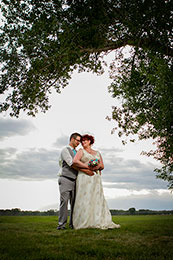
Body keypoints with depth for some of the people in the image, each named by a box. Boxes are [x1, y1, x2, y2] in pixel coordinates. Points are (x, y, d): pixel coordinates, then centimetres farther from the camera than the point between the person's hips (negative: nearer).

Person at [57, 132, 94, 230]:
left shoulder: (76, 152, 22)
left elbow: (81, 164, 21)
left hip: (74, 181, 6)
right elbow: (71, 164, -14)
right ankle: (61, 224, -7)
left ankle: (73, 224, 7)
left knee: (74, 202, 2)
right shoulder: (65, 150, -2)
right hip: (66, 179, -6)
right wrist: (85, 170, -18)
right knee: (64, 201, -10)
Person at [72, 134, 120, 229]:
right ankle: (83, 223, -4)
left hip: (96, 178, 4)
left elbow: (102, 166, 17)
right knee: (85, 199, -8)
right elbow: (75, 161, -8)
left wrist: (97, 166, -6)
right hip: (84, 177, -4)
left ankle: (101, 222, 1)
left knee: (98, 199, 0)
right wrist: (88, 166, -13)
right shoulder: (81, 151, 10)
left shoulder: (97, 153, 22)